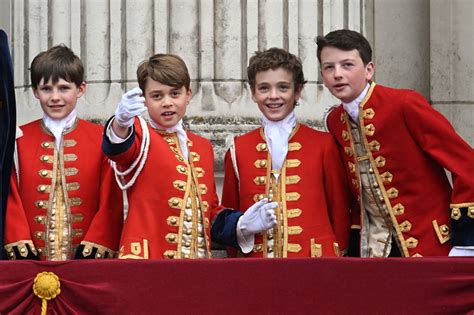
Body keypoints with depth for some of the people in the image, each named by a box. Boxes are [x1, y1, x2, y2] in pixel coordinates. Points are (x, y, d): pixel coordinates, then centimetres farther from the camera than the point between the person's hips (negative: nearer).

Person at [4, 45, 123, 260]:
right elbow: (11, 200, 4)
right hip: (32, 260, 1)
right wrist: (20, 248, -7)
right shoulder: (18, 139, 7)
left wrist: (95, 249, -9)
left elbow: (111, 202, 0)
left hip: (87, 258, -1)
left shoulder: (101, 139, 3)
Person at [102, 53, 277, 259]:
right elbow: (119, 148, -23)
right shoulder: (140, 136, 1)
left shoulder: (203, 147, 17)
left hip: (199, 257, 5)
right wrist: (122, 121, -44)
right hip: (146, 258, -5)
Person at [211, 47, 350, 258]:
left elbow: (339, 209, 7)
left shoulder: (323, 144, 4)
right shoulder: (239, 149, 9)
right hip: (257, 257, 1)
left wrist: (338, 255, 3)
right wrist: (242, 226, 0)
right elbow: (226, 216, 16)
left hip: (315, 262, -1)